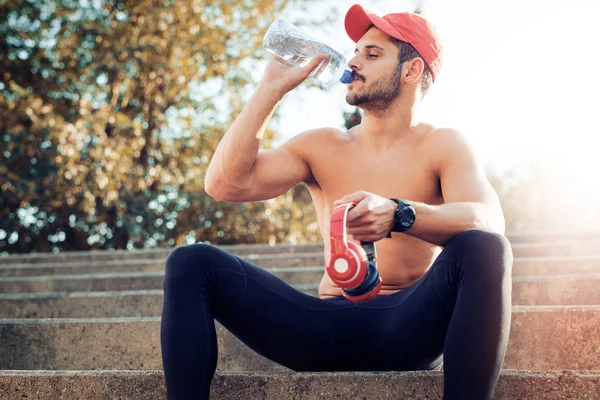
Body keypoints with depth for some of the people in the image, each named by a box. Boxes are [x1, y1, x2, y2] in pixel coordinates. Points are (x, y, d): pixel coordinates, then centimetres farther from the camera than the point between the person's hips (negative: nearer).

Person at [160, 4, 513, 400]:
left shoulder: (443, 145, 4)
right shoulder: (321, 148, 13)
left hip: (409, 326, -3)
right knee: (191, 262, -10)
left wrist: (397, 215, -35)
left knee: (485, 249, -31)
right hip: (326, 330, 3)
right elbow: (225, 183, -1)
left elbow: (489, 221, -17)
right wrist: (273, 88, 1)